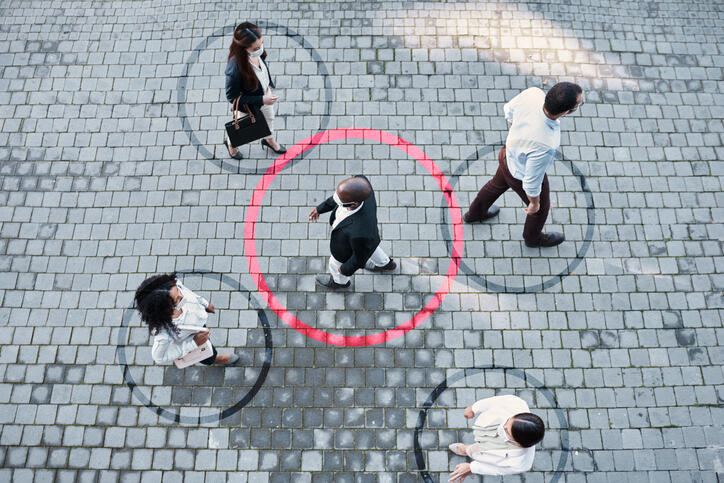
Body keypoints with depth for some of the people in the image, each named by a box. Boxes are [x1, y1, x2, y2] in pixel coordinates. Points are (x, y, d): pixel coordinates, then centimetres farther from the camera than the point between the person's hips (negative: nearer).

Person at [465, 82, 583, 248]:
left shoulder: (533, 92, -31)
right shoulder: (544, 146, -46)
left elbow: (509, 110, -8)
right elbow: (532, 181, -28)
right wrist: (534, 203, -7)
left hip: (508, 154, 6)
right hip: (523, 177, -5)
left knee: (498, 184, 36)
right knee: (541, 208, 27)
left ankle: (475, 213, 64)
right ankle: (533, 237, 60)